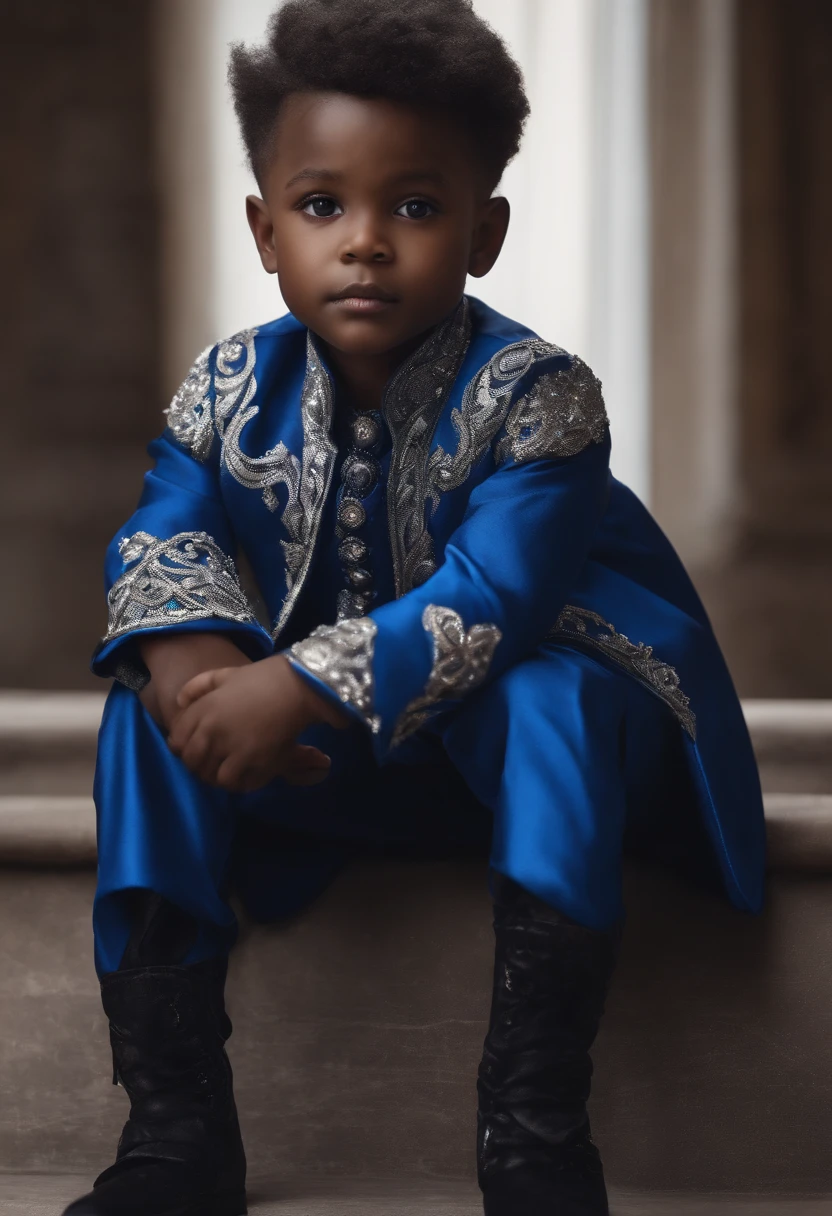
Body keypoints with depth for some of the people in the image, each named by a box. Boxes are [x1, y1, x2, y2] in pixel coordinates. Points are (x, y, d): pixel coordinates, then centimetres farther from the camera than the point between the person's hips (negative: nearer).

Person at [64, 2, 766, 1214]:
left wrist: (301, 689, -37)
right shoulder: (233, 387, -5)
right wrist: (188, 641, -29)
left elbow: (491, 601, -31)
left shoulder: (532, 394, -21)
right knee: (152, 710, -17)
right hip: (334, 751, 4)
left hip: (505, 718, -4)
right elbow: (167, 529, -5)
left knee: (553, 701, -37)